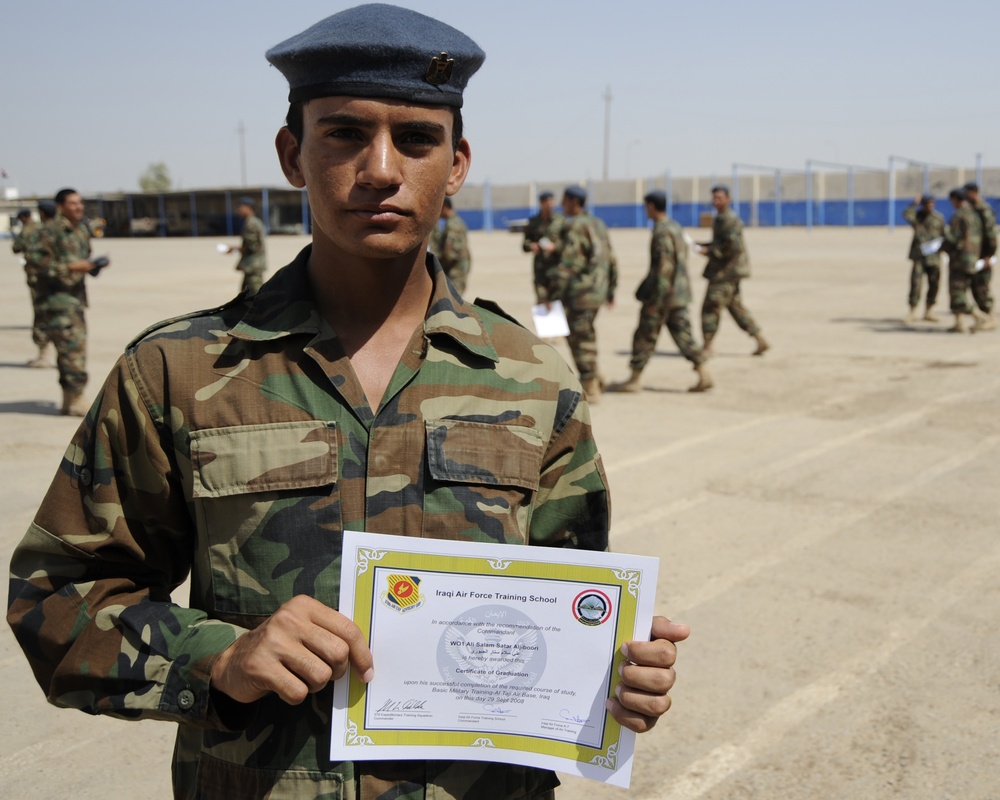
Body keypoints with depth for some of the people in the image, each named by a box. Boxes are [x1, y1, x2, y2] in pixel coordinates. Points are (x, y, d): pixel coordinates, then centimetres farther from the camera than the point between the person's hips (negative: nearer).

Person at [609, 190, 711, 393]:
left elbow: (664, 268, -23)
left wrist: (655, 300, -22)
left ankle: (635, 380, 9)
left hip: (663, 293, -9)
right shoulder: (675, 227, 13)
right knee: (682, 334, 8)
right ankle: (704, 375, 2)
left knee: (645, 336, 1)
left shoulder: (662, 232, -17)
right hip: (679, 294, 9)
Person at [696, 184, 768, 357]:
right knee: (736, 306, 14)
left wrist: (709, 251, -18)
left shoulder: (730, 220, -16)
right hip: (726, 270, 11)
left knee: (711, 307, -7)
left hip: (727, 270, -11)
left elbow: (733, 247, -23)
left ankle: (707, 347, 0)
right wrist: (705, 245, 11)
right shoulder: (720, 218, 16)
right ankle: (761, 341, 17)